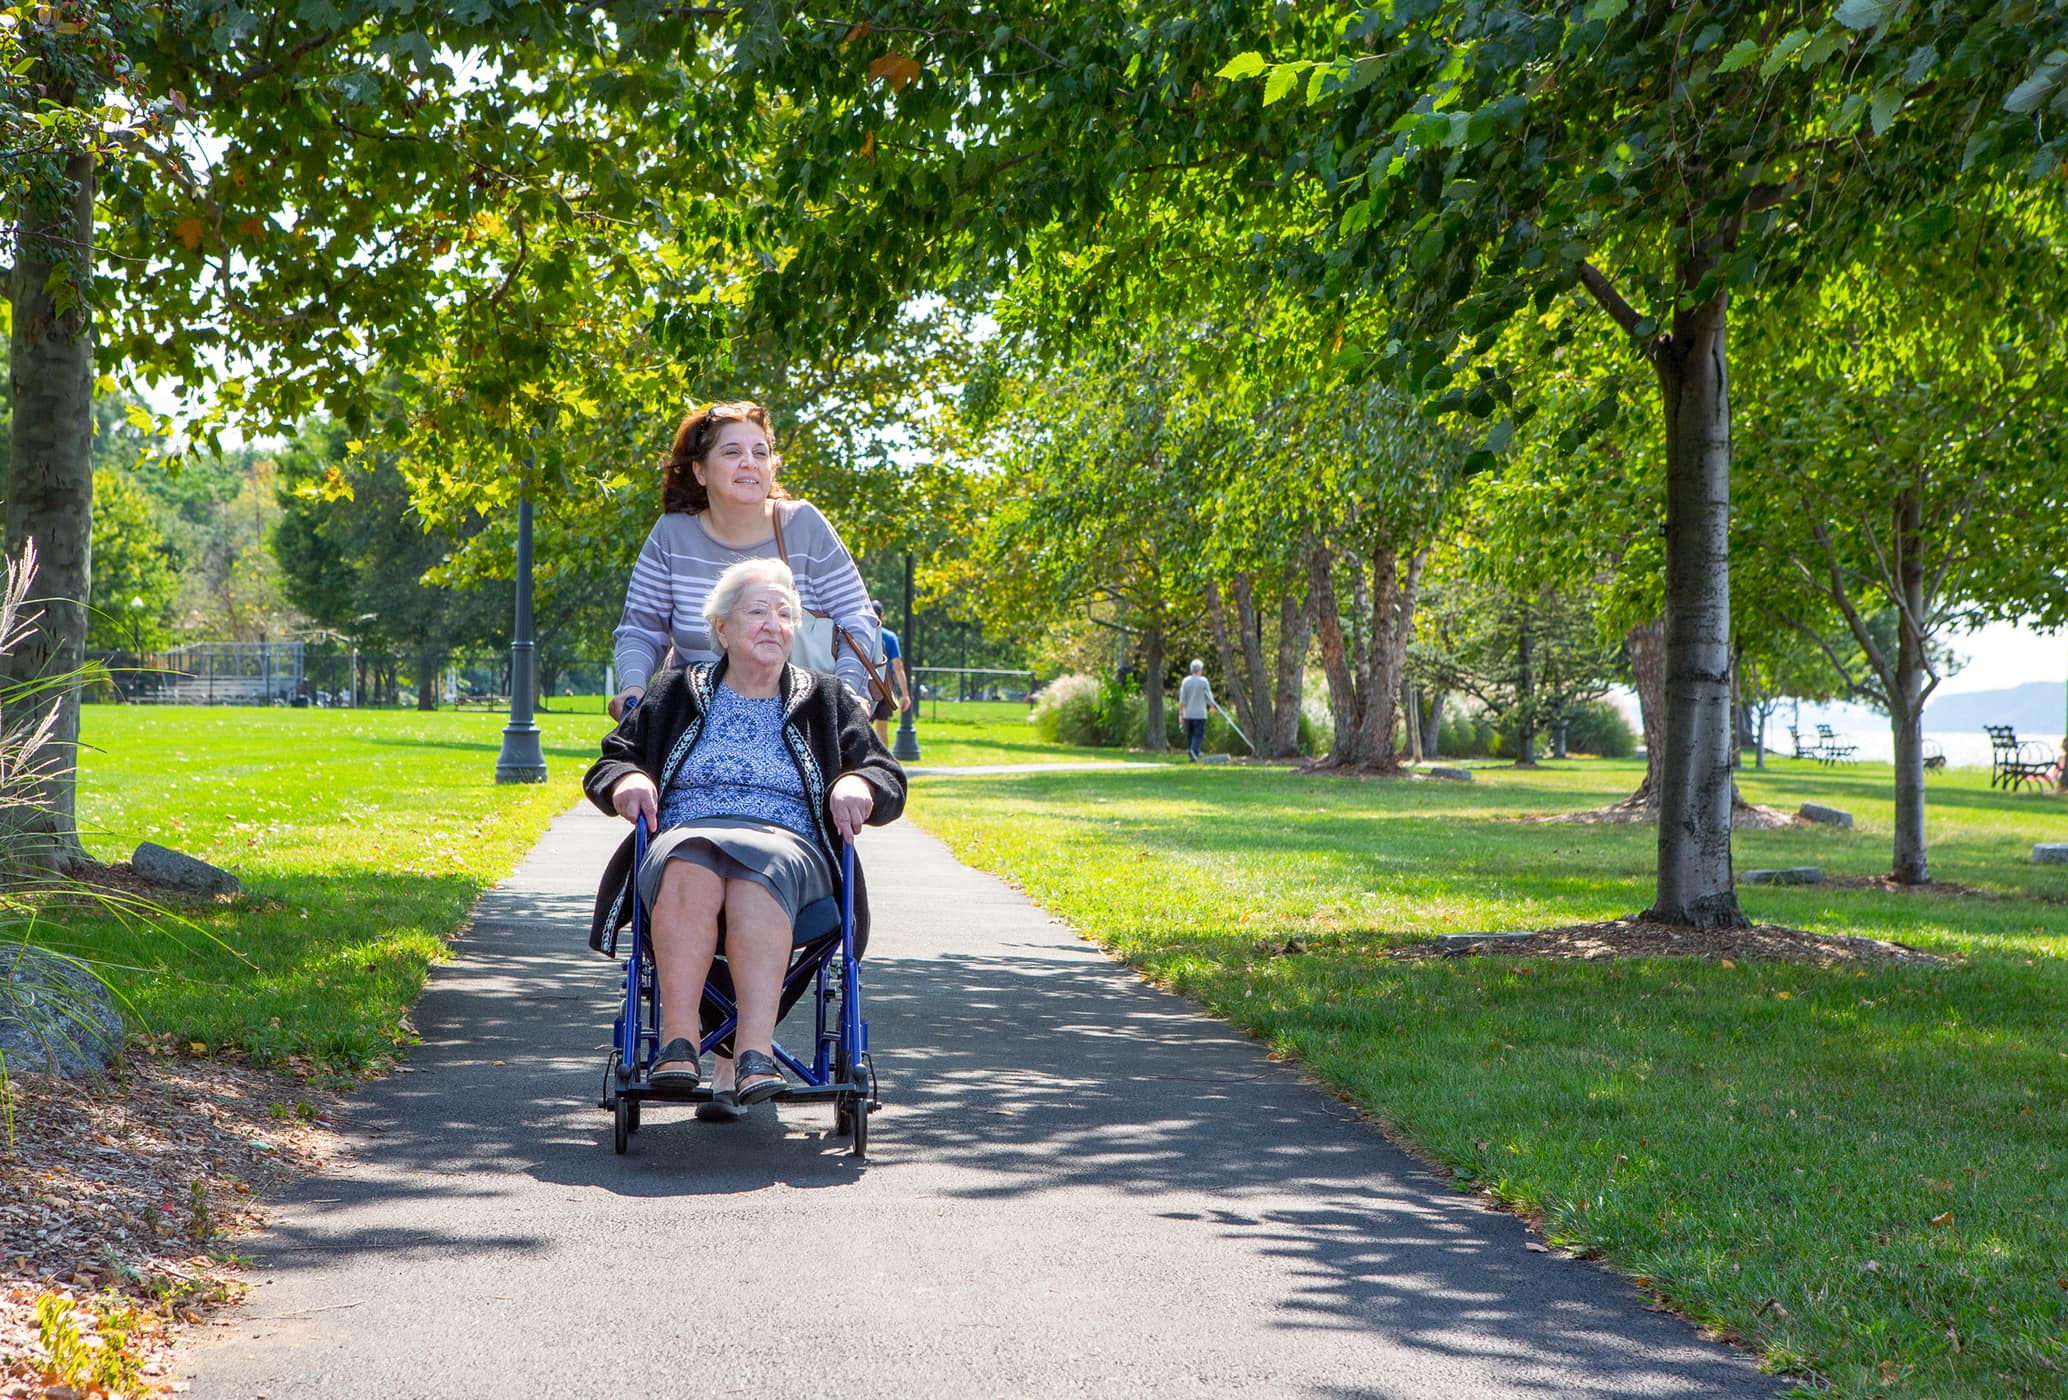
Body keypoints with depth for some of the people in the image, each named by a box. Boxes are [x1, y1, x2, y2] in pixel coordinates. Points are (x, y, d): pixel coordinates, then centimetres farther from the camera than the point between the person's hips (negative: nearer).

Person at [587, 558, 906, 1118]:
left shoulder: (825, 700, 23)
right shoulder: (675, 695, 23)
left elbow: (887, 779, 18)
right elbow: (608, 763, 23)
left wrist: (857, 784, -7)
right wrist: (627, 781, -2)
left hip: (788, 845, -1)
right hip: (685, 837, 1)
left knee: (758, 873, -41)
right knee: (690, 870, -40)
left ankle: (753, 1053, -54)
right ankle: (678, 1043, -48)